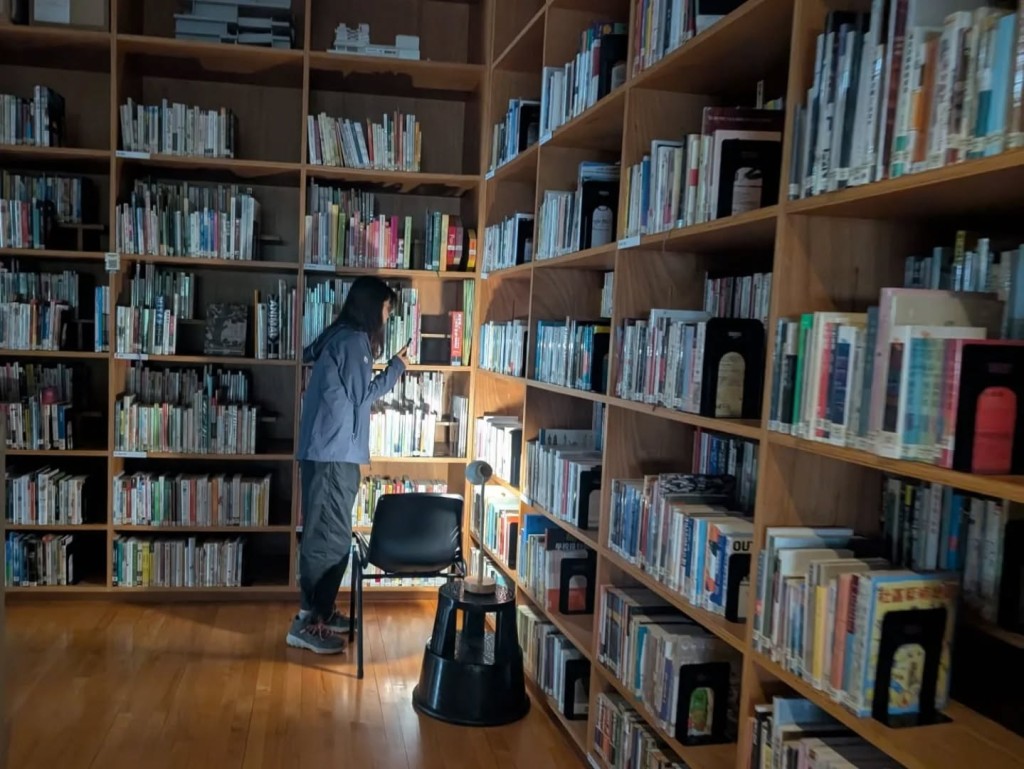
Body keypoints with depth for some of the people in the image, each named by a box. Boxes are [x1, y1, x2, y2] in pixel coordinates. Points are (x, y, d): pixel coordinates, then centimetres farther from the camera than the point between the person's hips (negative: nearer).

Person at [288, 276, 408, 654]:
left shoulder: (341, 337, 18)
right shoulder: (353, 340, -12)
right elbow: (361, 395, -10)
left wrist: (386, 367, 19)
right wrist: (395, 368, 1)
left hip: (330, 451, 10)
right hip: (334, 453, -10)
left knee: (328, 534, 16)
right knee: (331, 537, -7)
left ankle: (318, 610, 25)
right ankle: (307, 623, -2)